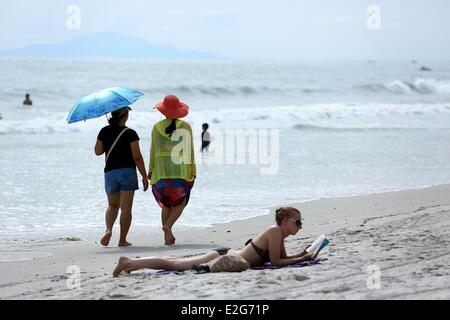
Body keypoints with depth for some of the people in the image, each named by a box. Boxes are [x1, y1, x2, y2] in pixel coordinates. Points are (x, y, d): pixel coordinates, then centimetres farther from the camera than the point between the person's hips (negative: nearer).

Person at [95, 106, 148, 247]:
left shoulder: (104, 132, 1)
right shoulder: (130, 133, -9)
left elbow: (97, 151, 11)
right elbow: (137, 157, -9)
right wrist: (144, 177, -3)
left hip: (110, 172, 3)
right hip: (127, 172, -3)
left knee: (112, 205, 17)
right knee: (126, 207, 2)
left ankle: (108, 229, -9)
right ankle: (122, 239, 1)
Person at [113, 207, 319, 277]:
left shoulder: (279, 235, 11)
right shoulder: (275, 231, -16)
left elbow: (283, 258, 19)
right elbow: (275, 261, -18)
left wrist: (302, 254, 6)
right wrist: (302, 259, -13)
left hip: (227, 255, 8)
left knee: (177, 263, 14)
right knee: (173, 264, -5)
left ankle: (131, 262, 20)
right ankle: (130, 263, -2)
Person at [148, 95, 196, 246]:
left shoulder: (157, 127, 2)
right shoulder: (185, 126, -2)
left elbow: (153, 150, 5)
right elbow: (190, 151, -1)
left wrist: (150, 170, 13)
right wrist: (193, 172, 5)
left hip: (161, 171, 2)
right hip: (181, 171, -2)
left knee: (166, 204, 13)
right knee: (181, 202, 10)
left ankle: (167, 237, 8)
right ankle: (168, 225, -14)